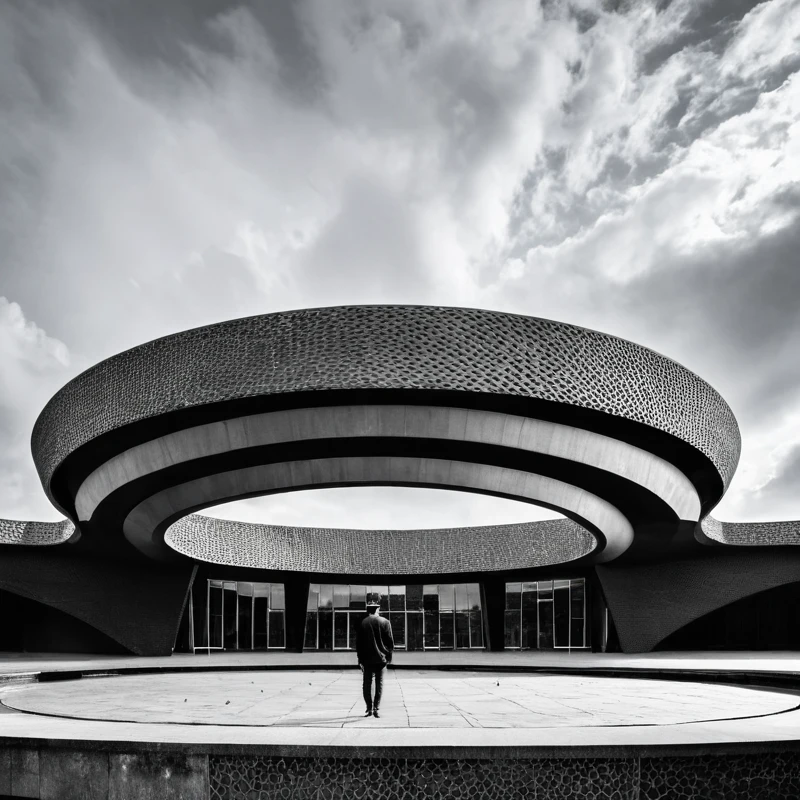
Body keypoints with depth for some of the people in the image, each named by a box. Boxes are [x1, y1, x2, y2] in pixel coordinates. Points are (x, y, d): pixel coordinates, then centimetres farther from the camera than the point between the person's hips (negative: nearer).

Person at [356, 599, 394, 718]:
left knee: (367, 683, 8)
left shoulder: (362, 623, -1)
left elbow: (358, 643, 2)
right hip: (381, 658, 0)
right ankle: (376, 708, -3)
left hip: (367, 659, 0)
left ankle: (369, 708, 7)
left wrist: (360, 659, 9)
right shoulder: (385, 622, -1)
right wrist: (389, 656, 10)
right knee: (379, 683, 5)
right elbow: (390, 641, 0)